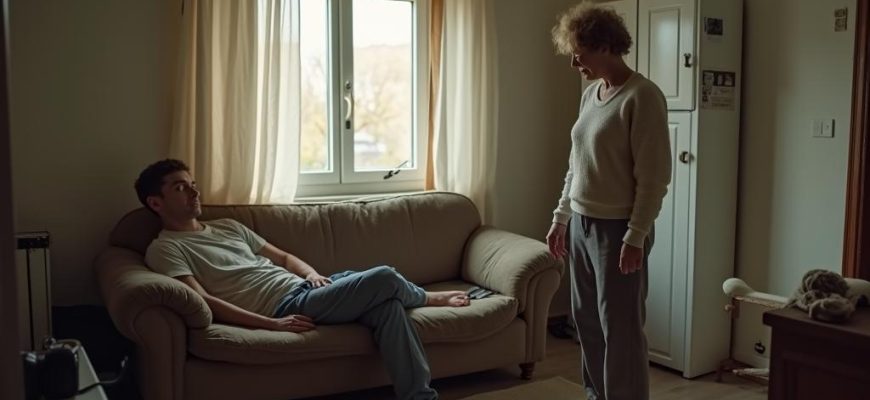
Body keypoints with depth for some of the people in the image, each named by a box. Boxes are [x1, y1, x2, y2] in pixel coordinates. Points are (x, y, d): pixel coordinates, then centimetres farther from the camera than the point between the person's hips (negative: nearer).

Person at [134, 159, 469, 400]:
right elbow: (201, 302, -13)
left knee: (386, 303, -19)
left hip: (303, 287, 8)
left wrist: (310, 272, 2)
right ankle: (430, 298, 17)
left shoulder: (228, 227, 24)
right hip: (287, 305, -8)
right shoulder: (165, 249, 1)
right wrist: (272, 324, -21)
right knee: (384, 278, -17)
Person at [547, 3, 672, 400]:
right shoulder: (590, 94, 11)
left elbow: (653, 176, -17)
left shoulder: (642, 96, -15)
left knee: (621, 329, -1)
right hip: (581, 225, 8)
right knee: (587, 321, 16)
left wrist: (636, 236, -20)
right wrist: (560, 217, 16)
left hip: (616, 229, -8)